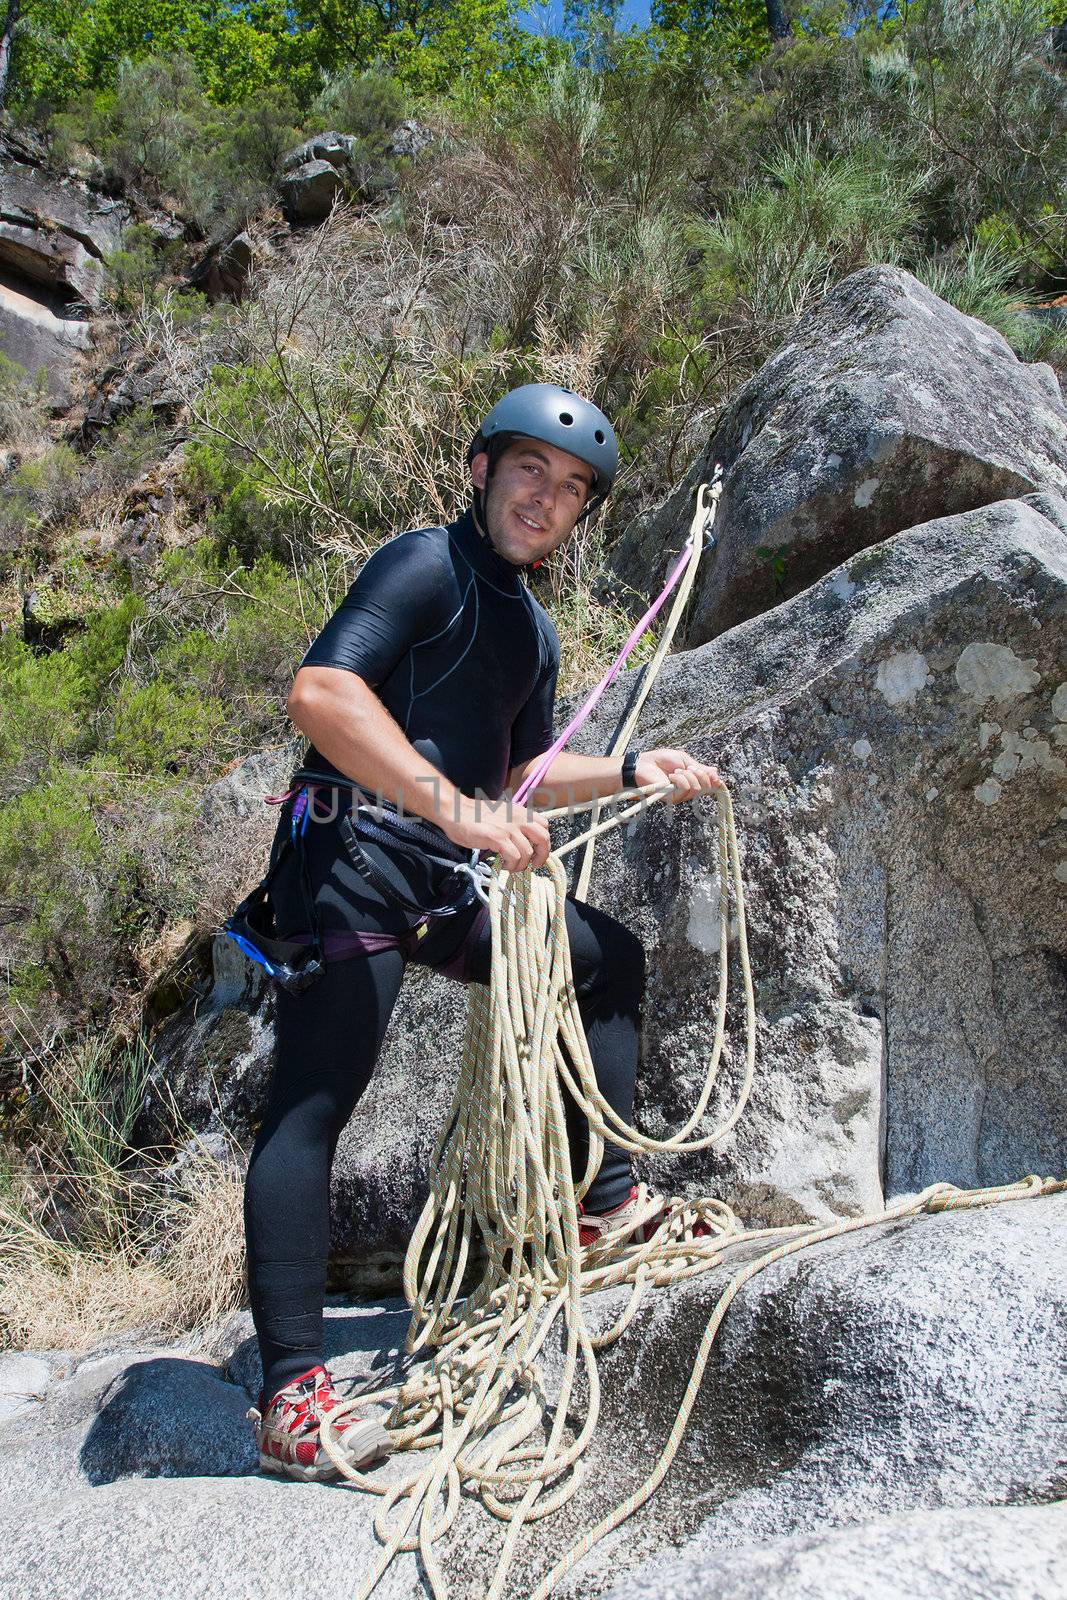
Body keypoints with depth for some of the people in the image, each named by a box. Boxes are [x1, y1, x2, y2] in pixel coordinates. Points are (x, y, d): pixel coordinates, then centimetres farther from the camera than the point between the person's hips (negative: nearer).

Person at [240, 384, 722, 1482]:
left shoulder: (533, 631, 20)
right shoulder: (427, 562, -7)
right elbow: (319, 693, -23)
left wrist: (633, 771, 19)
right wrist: (456, 807, -30)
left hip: (449, 882, 9)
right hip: (354, 862, -9)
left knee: (609, 958, 15)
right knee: (310, 1107, -12)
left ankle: (605, 1206, 22)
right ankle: (289, 1397, -7)